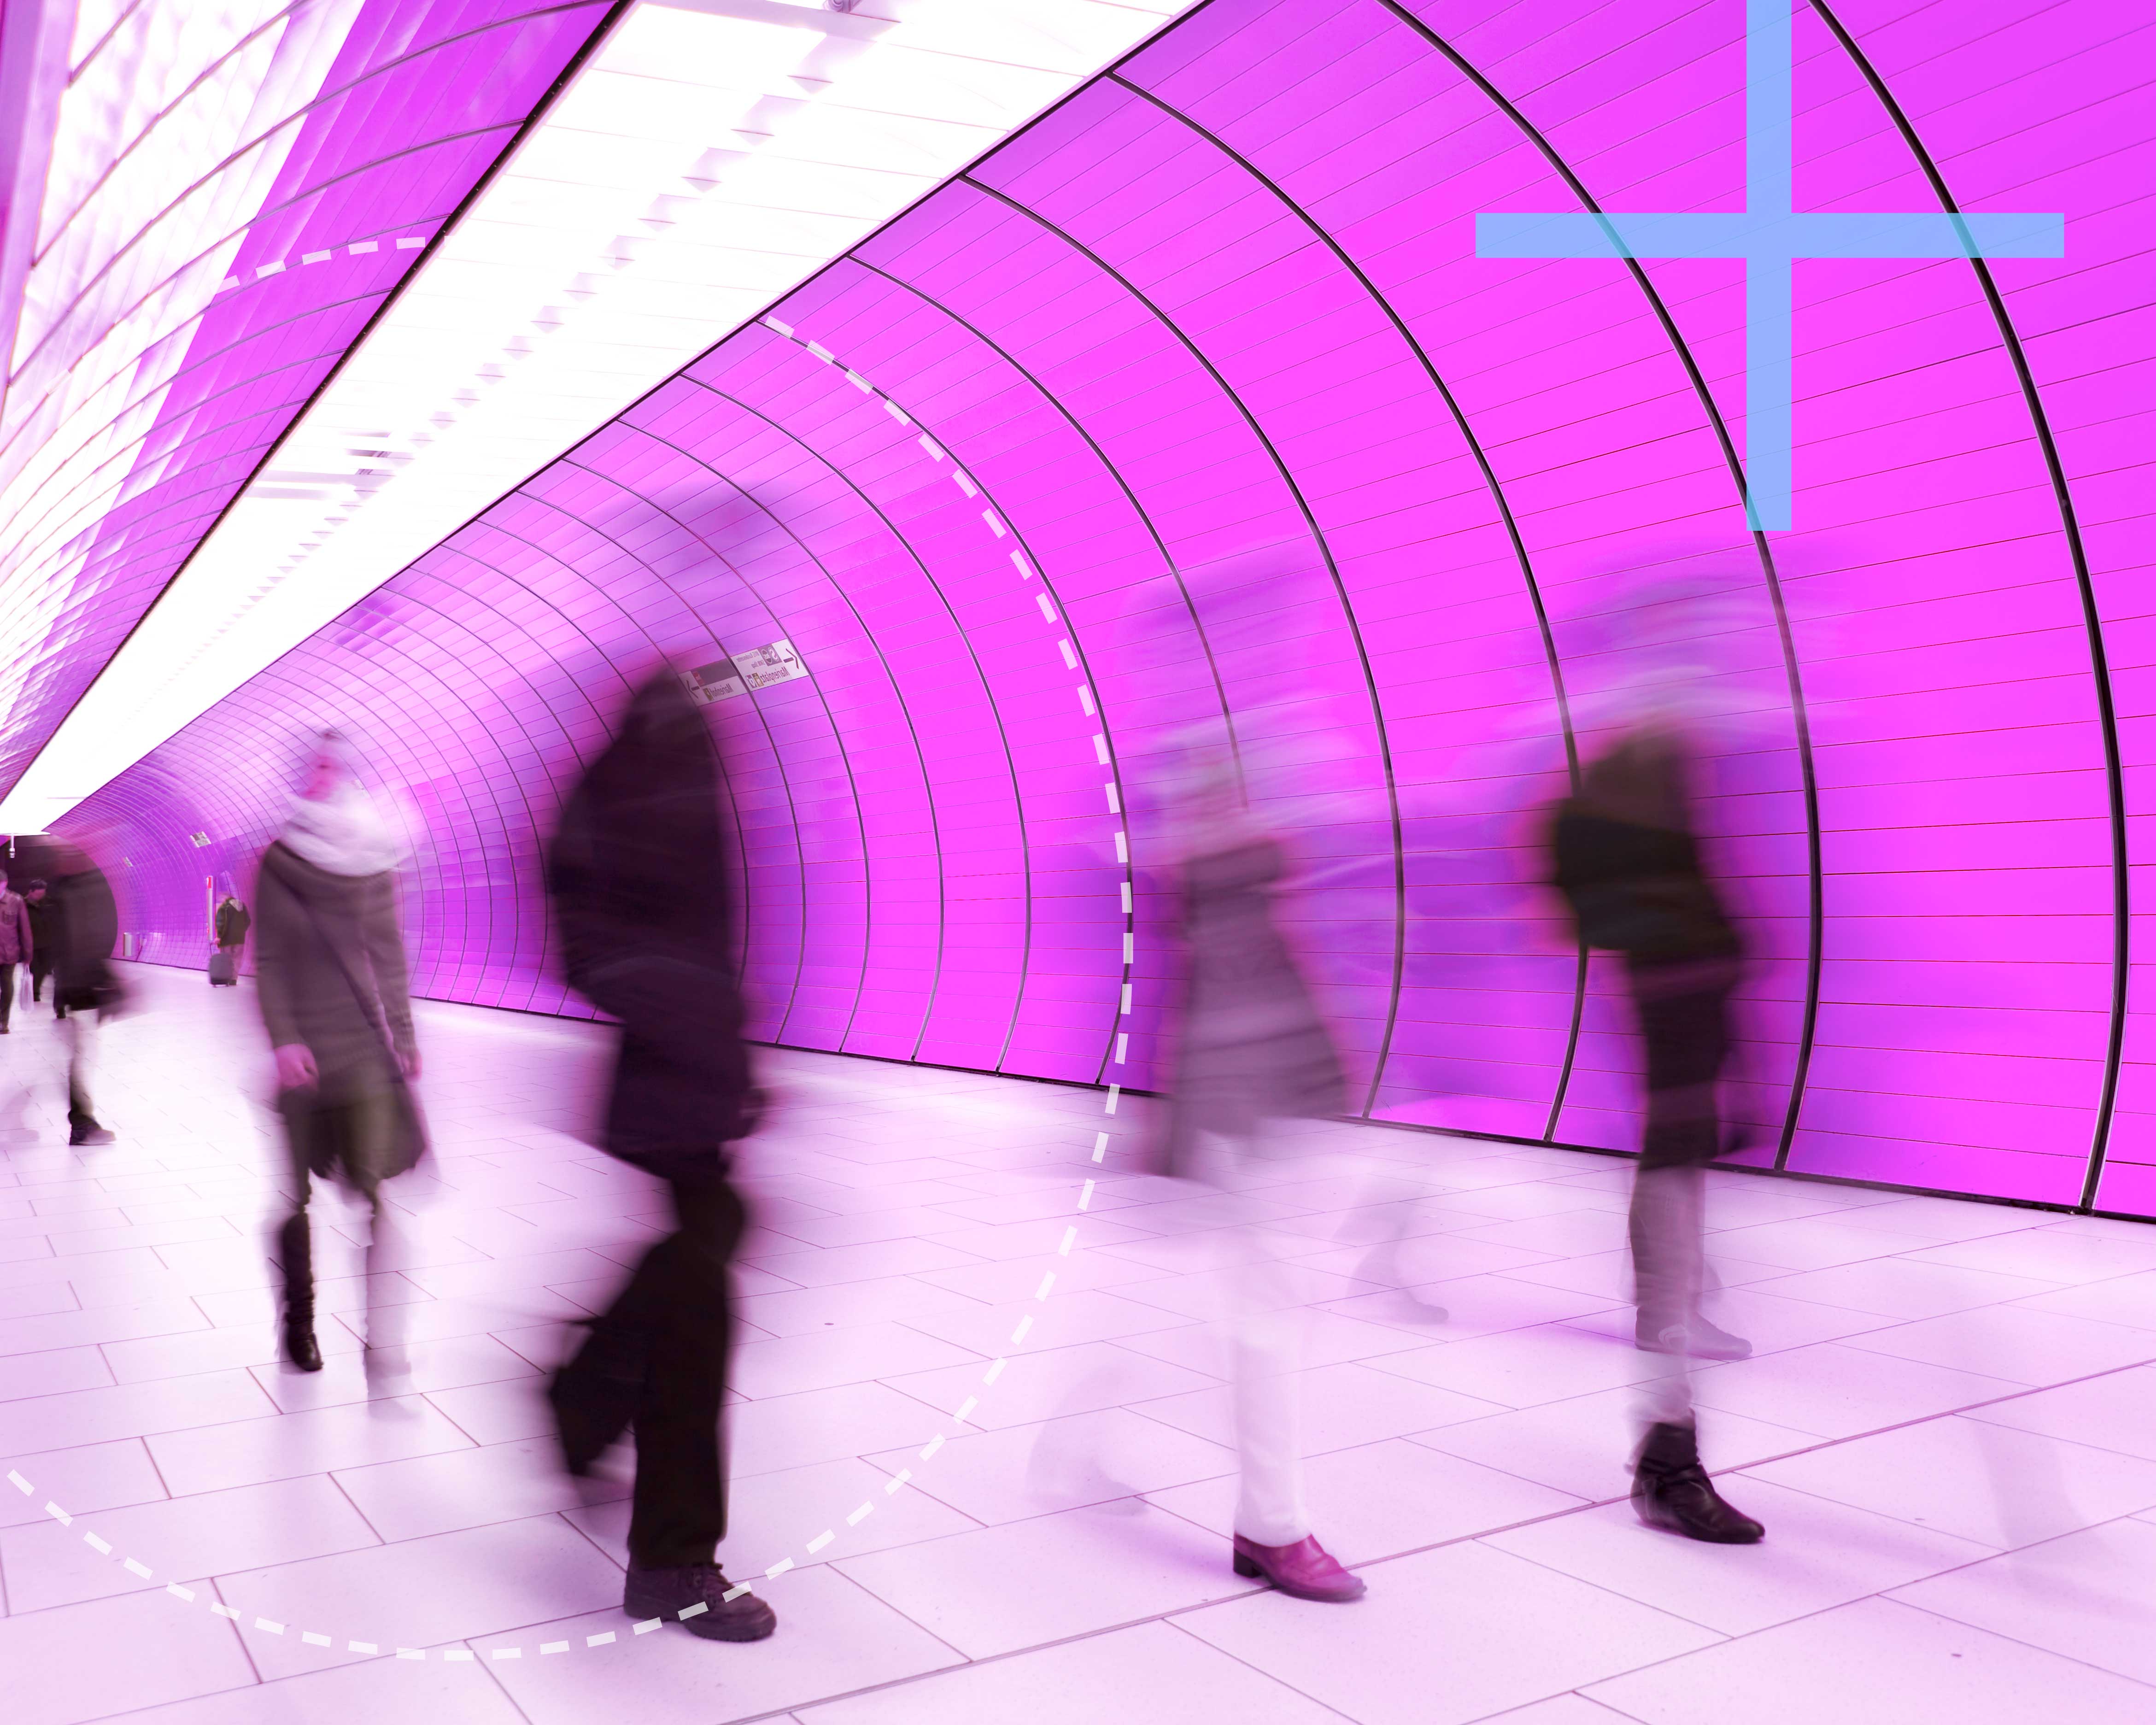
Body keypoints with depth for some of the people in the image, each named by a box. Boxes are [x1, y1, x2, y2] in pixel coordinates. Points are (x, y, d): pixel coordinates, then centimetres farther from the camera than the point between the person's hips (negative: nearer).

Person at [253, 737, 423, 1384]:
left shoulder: (373, 861, 5)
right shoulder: (278, 863, 0)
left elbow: (391, 956, 9)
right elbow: (268, 963, -2)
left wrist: (403, 1034, 8)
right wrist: (283, 1041, -12)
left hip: (365, 1045, 1)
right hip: (304, 1050, 0)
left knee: (372, 1189, -8)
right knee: (297, 1193, 9)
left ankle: (383, 1342, -10)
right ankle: (299, 1320, 27)